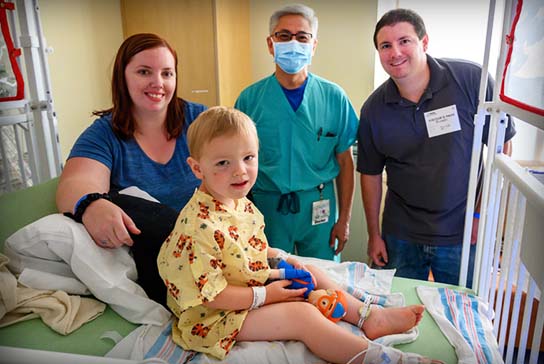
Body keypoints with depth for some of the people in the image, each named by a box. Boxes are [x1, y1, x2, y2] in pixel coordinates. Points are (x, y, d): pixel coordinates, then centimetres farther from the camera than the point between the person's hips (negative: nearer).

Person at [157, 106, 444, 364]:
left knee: (311, 274, 10)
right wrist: (265, 296, -20)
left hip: (251, 282, 10)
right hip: (218, 316, -9)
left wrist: (281, 258, 1)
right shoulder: (199, 226, -32)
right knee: (304, 315, -20)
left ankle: (368, 317, 16)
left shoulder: (239, 202, -1)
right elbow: (209, 295, -28)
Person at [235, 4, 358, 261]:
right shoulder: (249, 99, -4)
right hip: (266, 205, 0)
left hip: (319, 208, 1)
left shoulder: (334, 97, -3)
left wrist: (344, 219, 1)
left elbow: (345, 162, 0)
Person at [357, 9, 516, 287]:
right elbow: (371, 173, 2)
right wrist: (374, 234, 4)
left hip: (461, 233, -1)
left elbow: (501, 144, -4)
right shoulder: (374, 108, -5)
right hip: (401, 236, 2)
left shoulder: (472, 80, -12)